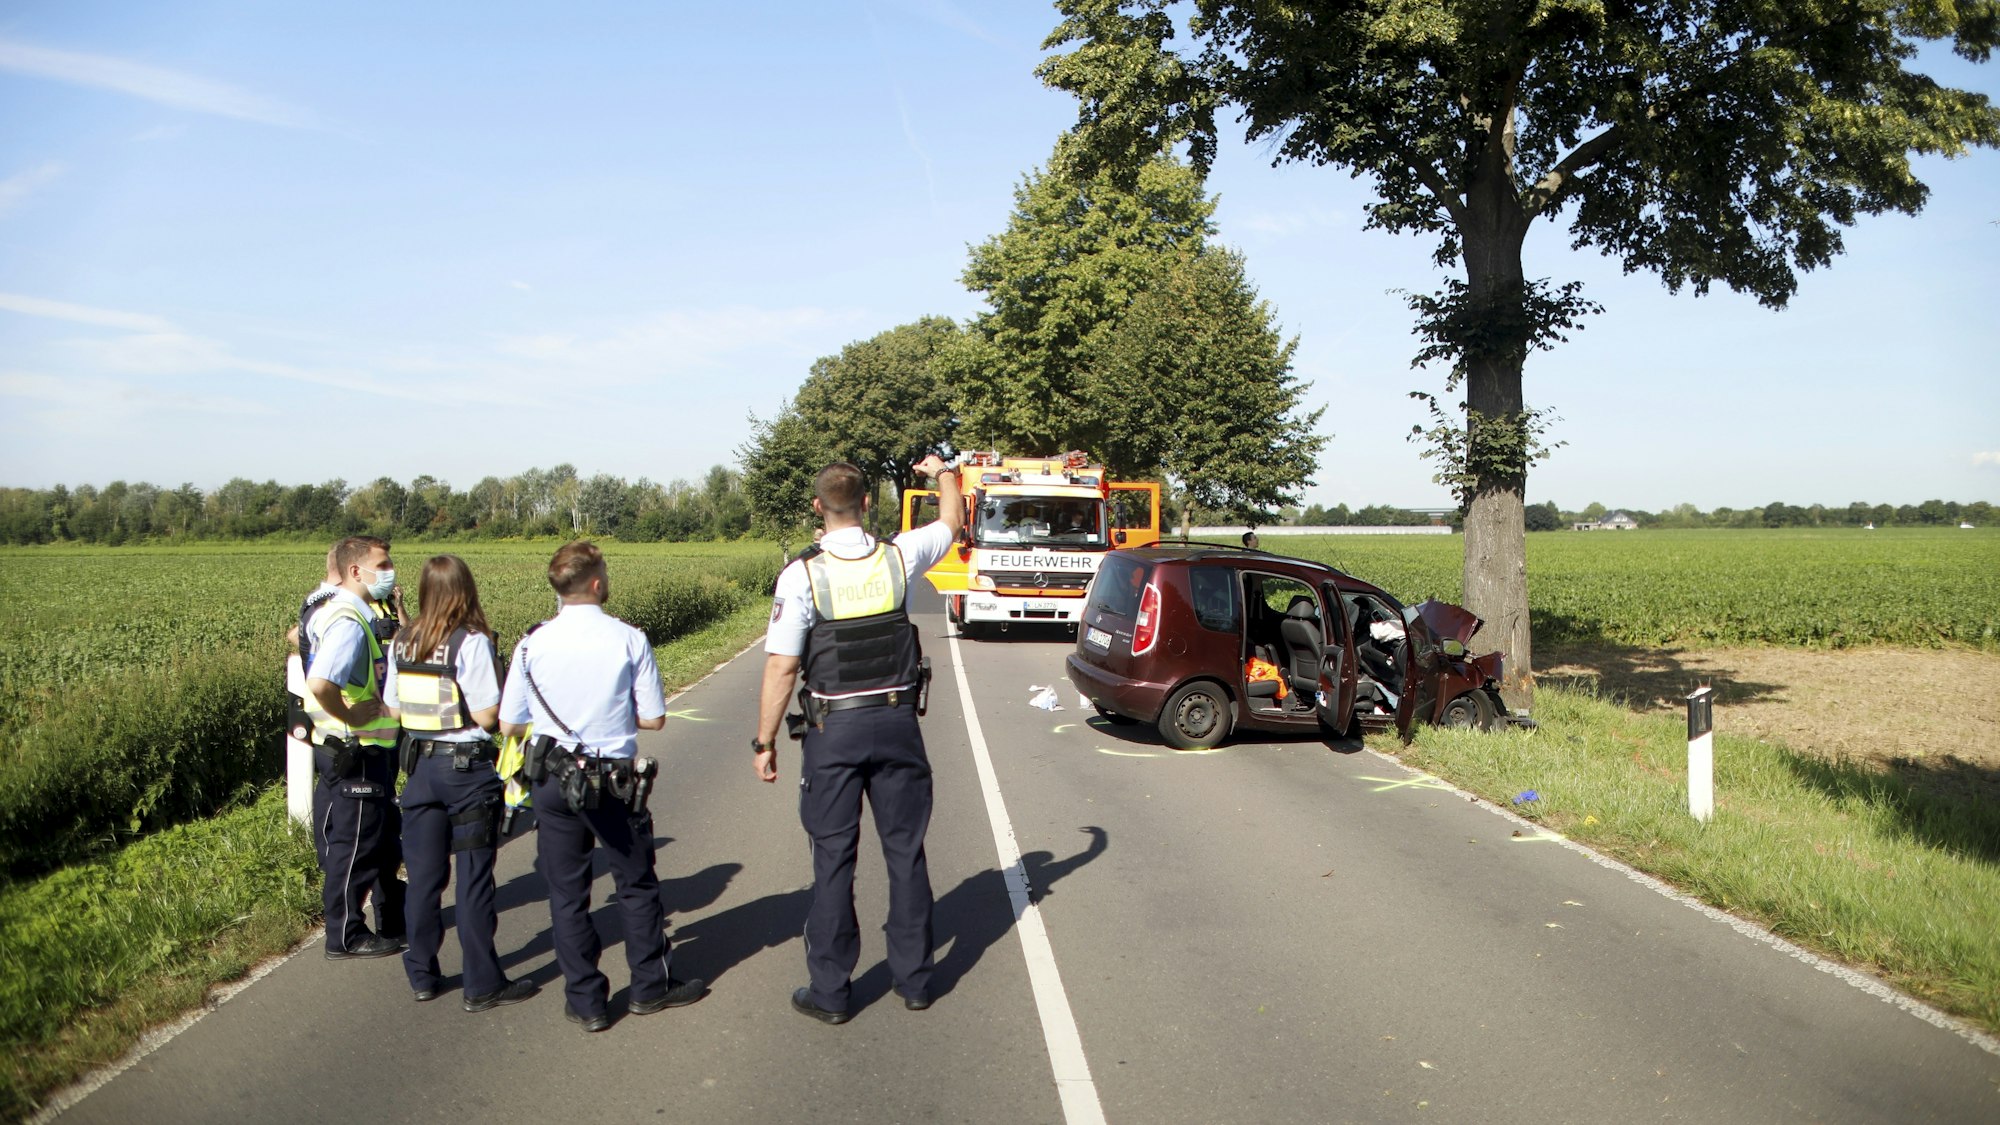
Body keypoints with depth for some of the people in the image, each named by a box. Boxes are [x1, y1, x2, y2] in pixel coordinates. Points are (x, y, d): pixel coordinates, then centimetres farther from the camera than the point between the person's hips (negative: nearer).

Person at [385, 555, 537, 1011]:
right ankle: (483, 985, 10)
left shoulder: (402, 642, 2)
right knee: (474, 878, 3)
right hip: (468, 767, -5)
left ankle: (422, 976, 24)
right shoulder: (472, 642, -16)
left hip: (421, 764, 5)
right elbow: (486, 716, -17)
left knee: (423, 875, 15)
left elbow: (394, 708, 7)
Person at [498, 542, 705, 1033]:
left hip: (555, 782, 1)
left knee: (567, 893, 12)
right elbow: (653, 719, -7)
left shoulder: (533, 644, -6)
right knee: (637, 885, 16)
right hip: (617, 780, -1)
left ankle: (586, 1002, 18)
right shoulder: (629, 640, -10)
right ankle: (651, 986, 28)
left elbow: (508, 725, 0)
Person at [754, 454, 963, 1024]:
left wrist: (764, 741, -3)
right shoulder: (900, 556, -3)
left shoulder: (801, 575, -12)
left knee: (833, 859, 6)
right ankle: (914, 980, 23)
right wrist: (942, 472, 37)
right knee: (905, 853, 12)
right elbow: (953, 518, 18)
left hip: (833, 731, -2)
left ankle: (829, 992, 14)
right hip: (898, 723, 3)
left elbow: (781, 667, -12)